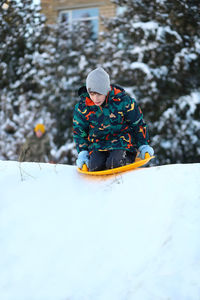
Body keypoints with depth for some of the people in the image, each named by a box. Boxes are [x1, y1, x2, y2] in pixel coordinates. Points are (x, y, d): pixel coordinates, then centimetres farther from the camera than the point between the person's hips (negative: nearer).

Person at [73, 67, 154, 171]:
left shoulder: (122, 101, -14)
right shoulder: (82, 107, -7)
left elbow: (138, 123, 0)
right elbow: (79, 132, 9)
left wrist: (143, 145, 0)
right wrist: (82, 152, -2)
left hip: (122, 141, -2)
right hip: (98, 144, 2)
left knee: (114, 163, -30)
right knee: (95, 165, -27)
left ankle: (127, 158, 2)